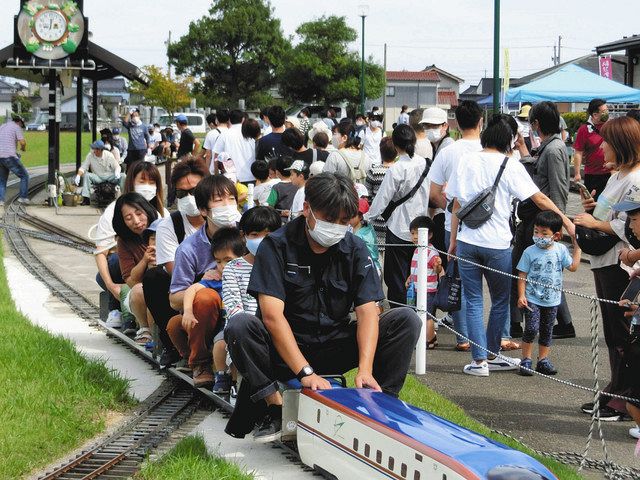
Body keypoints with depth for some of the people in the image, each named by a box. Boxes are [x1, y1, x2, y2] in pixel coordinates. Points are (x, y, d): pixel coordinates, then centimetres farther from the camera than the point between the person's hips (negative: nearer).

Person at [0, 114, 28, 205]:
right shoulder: (17, 127, -2)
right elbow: (23, 142, -13)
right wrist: (23, 148, 9)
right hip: (10, 157, -6)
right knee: (24, 176, 9)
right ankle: (23, 197, 3)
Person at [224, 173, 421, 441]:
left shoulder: (355, 249, -2)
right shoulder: (277, 246, -13)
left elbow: (368, 312, -11)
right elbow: (272, 315, -23)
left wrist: (365, 370, -28)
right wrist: (305, 372, -34)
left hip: (335, 348, 3)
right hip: (284, 349, -3)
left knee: (406, 320, -14)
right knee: (239, 326, -32)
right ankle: (274, 408, -22)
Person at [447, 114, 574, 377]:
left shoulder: (466, 161, 4)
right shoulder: (510, 166, -6)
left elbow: (456, 204, 7)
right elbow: (540, 199, -8)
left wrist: (453, 240, 14)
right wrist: (566, 222, 1)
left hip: (467, 241, 3)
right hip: (497, 244, -3)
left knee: (473, 302, 7)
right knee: (500, 301, 14)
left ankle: (479, 360, 5)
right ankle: (491, 356, 20)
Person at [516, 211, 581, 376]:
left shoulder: (561, 250, 1)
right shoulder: (530, 252, -8)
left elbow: (573, 266, 4)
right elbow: (522, 275, -5)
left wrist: (577, 247, 3)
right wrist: (521, 295, -12)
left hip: (552, 300, 3)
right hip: (532, 299, -3)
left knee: (546, 331, 11)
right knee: (531, 328, -14)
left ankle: (543, 360, 21)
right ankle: (526, 360, -4)